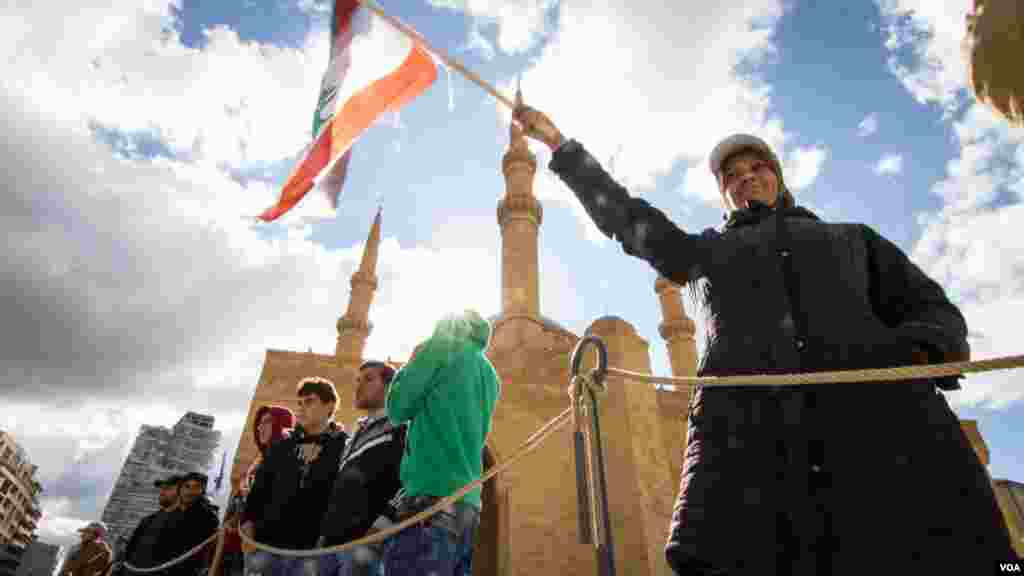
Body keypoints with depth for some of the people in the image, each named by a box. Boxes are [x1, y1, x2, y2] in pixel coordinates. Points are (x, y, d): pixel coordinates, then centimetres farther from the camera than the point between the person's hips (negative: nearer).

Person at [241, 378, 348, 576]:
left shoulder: (344, 447, 0)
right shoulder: (281, 447, 17)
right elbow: (259, 489, 19)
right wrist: (248, 520, 5)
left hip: (313, 548, -4)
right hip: (267, 542, 5)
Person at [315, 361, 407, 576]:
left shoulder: (401, 429, -5)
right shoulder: (357, 434, 23)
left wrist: (377, 534, -22)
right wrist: (324, 534, 20)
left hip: (363, 542, -8)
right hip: (332, 542, 8)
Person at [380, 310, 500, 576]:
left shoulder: (443, 347, 1)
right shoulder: (490, 377, 19)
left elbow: (397, 408, 1)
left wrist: (412, 363, 19)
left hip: (433, 497, -8)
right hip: (467, 504, 8)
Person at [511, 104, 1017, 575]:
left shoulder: (852, 238, 33)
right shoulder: (705, 252, 32)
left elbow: (934, 311, 24)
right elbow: (622, 215, 30)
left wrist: (920, 348, -2)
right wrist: (557, 142, 30)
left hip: (882, 423, 2)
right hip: (743, 432, -1)